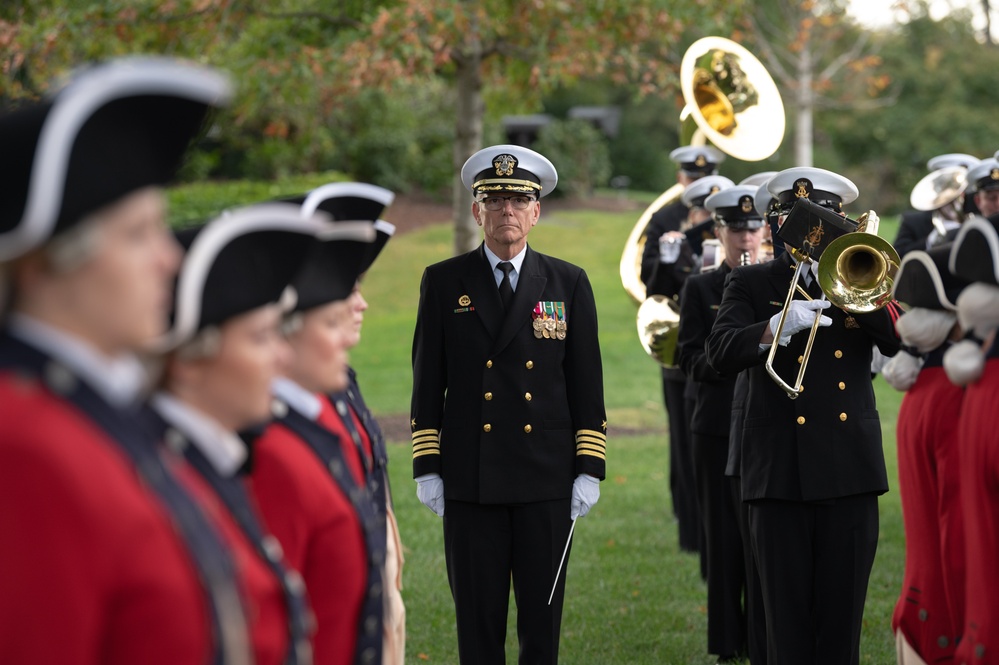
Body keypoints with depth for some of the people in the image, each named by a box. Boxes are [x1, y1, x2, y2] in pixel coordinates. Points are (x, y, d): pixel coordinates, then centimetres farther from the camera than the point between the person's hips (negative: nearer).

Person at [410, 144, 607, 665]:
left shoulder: (569, 284, 7)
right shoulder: (443, 282, 5)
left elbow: (587, 383, 6)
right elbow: (428, 381, 5)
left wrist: (589, 469, -1)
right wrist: (427, 467, 0)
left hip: (547, 482, 0)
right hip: (470, 480, 0)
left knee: (543, 619, 4)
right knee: (477, 621, 3)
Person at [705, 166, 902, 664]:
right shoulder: (752, 283, 8)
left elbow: (899, 340, -2)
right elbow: (719, 353, -8)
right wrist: (777, 327, -25)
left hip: (851, 471, 2)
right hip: (781, 473, -2)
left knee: (842, 623, 3)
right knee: (787, 623, -1)